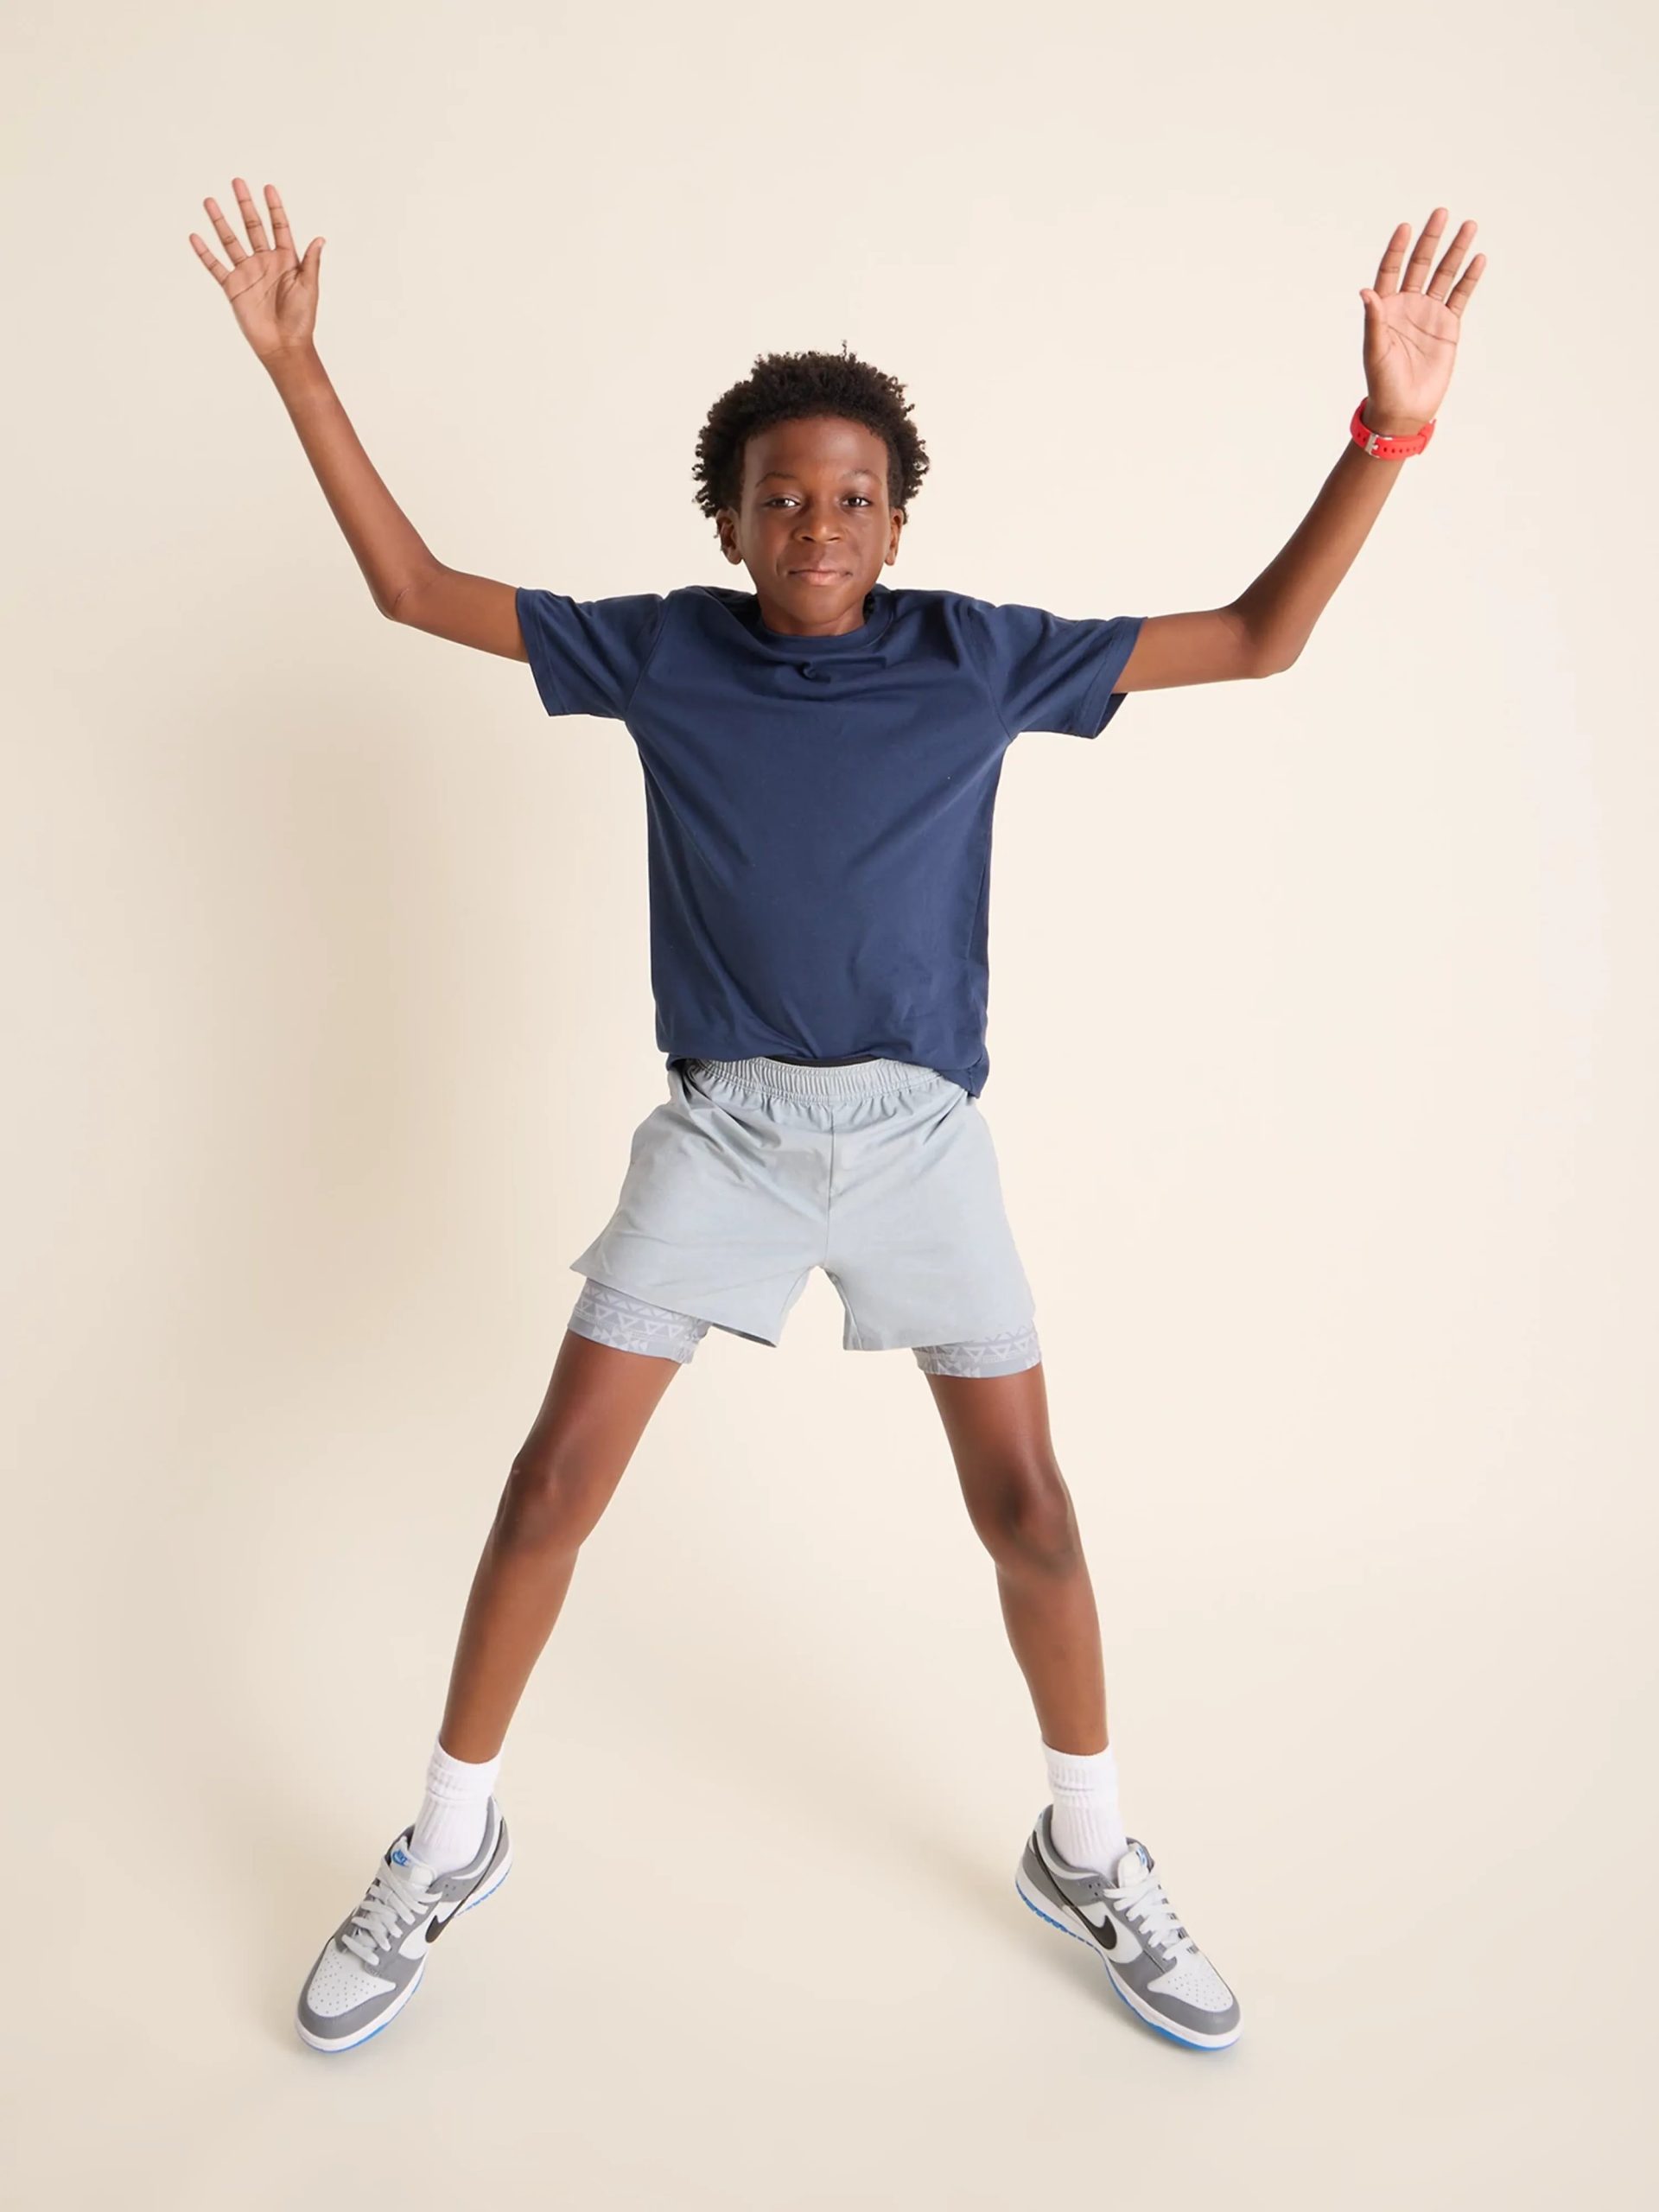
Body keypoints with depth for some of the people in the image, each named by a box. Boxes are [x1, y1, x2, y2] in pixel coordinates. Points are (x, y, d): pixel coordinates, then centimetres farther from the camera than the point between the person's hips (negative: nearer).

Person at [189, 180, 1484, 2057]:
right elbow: (413, 587, 7)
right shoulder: (660, 651, 1)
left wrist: (1387, 427, -9)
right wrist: (298, 366, 3)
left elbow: (1256, 638, 1)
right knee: (556, 1480, 0)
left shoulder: (975, 656, -1)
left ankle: (1088, 1852, 29)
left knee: (1024, 1499, 3)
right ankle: (452, 1845, 24)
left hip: (919, 1130, 0)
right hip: (720, 1127, 0)